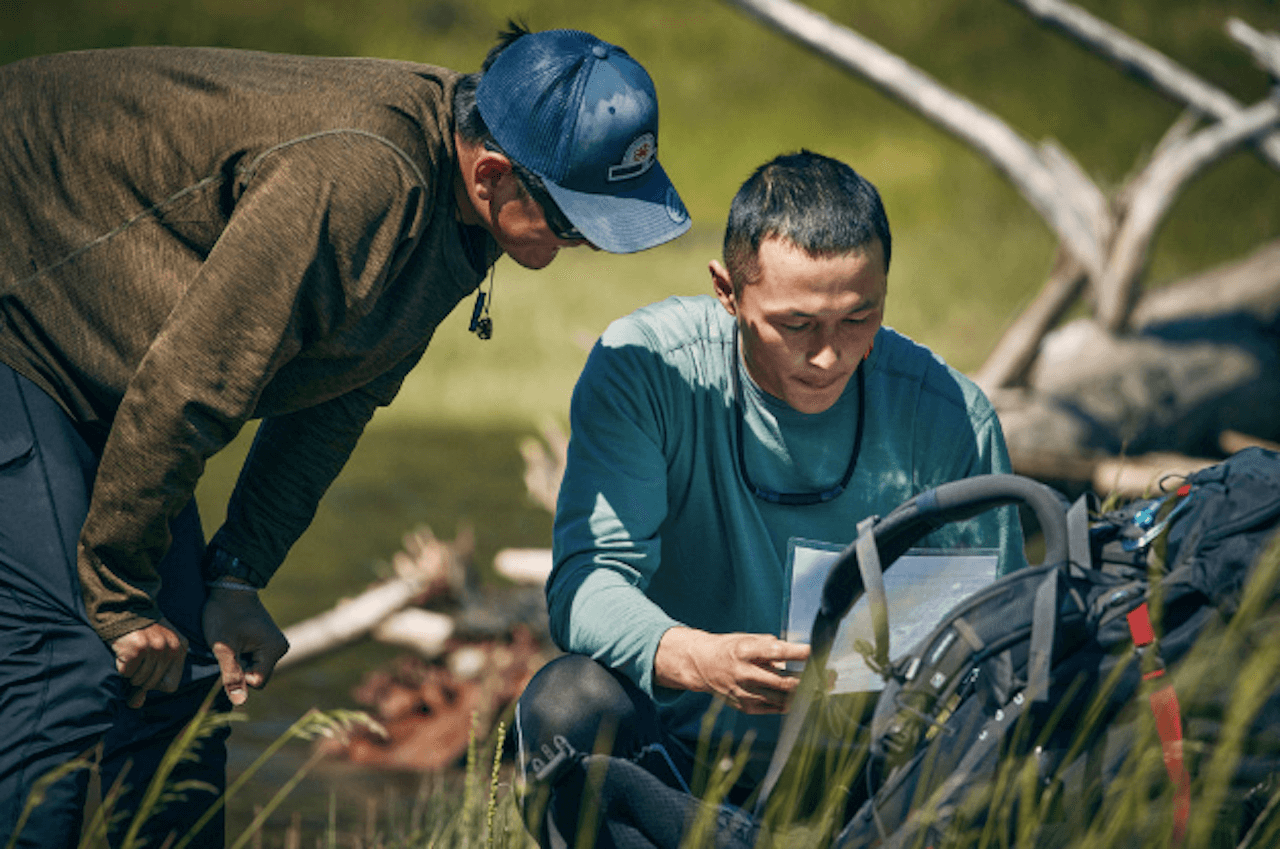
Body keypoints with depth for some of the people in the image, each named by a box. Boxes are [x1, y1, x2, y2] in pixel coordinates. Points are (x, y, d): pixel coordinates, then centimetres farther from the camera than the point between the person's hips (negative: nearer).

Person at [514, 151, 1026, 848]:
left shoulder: (951, 418, -7)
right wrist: (695, 659, -42)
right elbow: (586, 581, -19)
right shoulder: (640, 368, -11)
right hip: (675, 751, -1)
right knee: (570, 705, -32)